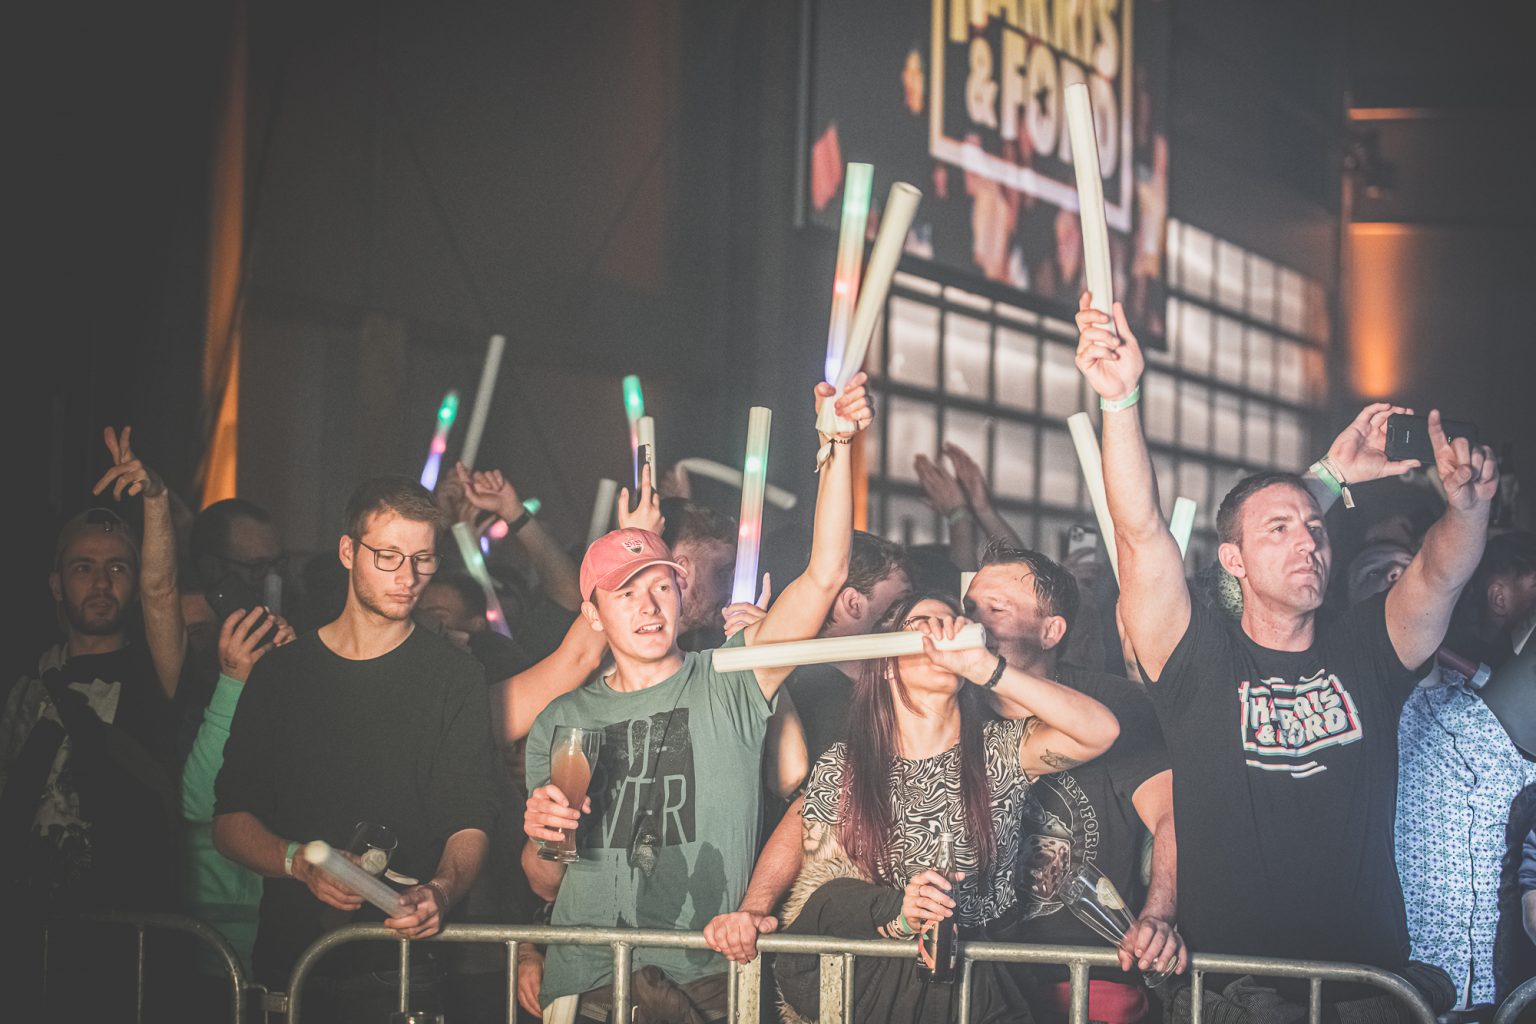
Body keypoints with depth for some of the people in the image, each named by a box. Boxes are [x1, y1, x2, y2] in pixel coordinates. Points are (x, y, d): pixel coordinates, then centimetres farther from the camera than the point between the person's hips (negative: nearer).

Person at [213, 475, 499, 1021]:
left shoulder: (455, 676, 5)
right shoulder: (282, 672, 11)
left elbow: (470, 824, -3)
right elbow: (230, 821, 8)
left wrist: (441, 890, -25)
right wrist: (302, 863, -12)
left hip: (402, 963, -2)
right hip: (288, 951, 2)